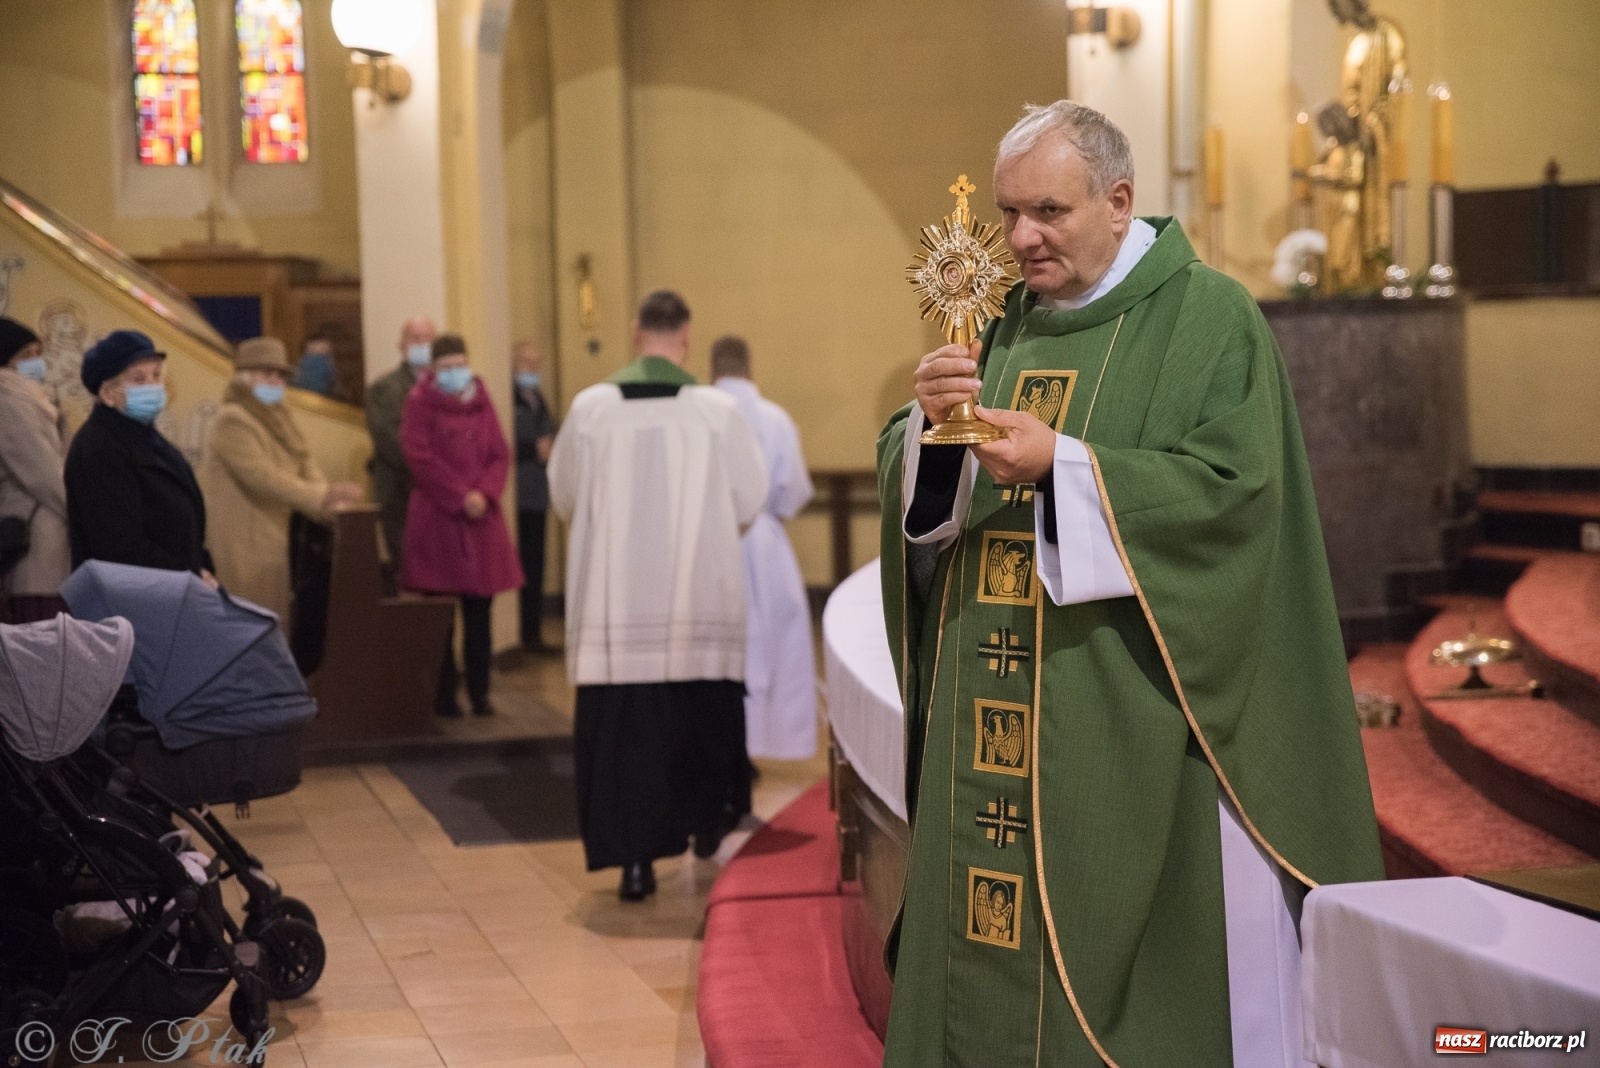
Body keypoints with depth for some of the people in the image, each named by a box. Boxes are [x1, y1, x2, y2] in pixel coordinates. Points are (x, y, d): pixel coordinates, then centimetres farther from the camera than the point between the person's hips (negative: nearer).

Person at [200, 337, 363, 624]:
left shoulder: (276, 418, 18)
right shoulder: (232, 421, -12)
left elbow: (305, 466, 11)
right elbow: (261, 476, -22)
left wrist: (332, 503, -7)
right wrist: (321, 496, -26)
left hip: (273, 540, 9)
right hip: (242, 544, -9)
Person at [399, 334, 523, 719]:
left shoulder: (481, 402, 12)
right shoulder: (420, 403, 0)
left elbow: (500, 455, 8)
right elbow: (419, 456, -9)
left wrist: (484, 493, -10)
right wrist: (460, 496, -13)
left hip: (481, 520, 3)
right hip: (436, 521, -3)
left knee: (478, 615, 3)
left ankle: (479, 693, 9)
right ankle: (444, 695, 6)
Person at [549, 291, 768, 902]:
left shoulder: (591, 407, -4)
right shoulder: (717, 410, -6)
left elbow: (564, 499, 7)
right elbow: (749, 503, -1)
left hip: (615, 596, 0)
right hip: (700, 595, 0)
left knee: (623, 725, 4)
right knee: (701, 711, 19)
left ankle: (635, 860, 2)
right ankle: (706, 822, 34)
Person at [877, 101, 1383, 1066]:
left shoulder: (1208, 319, -4)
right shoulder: (1006, 327, 15)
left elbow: (1235, 486, -15)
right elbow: (911, 490, 11)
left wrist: (1063, 465, -21)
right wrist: (931, 423, -11)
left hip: (1131, 722, -6)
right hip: (997, 723, 6)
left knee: (1126, 976, -2)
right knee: (991, 954, 8)